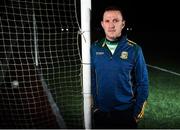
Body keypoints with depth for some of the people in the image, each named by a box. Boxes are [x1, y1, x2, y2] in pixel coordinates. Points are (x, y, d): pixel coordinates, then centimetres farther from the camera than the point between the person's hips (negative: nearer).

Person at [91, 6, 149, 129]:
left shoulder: (134, 49, -11)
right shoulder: (95, 48, -5)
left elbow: (142, 83, -6)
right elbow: (91, 79, 2)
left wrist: (138, 112, -6)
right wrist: (94, 105, 2)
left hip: (126, 112, -2)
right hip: (100, 112, 2)